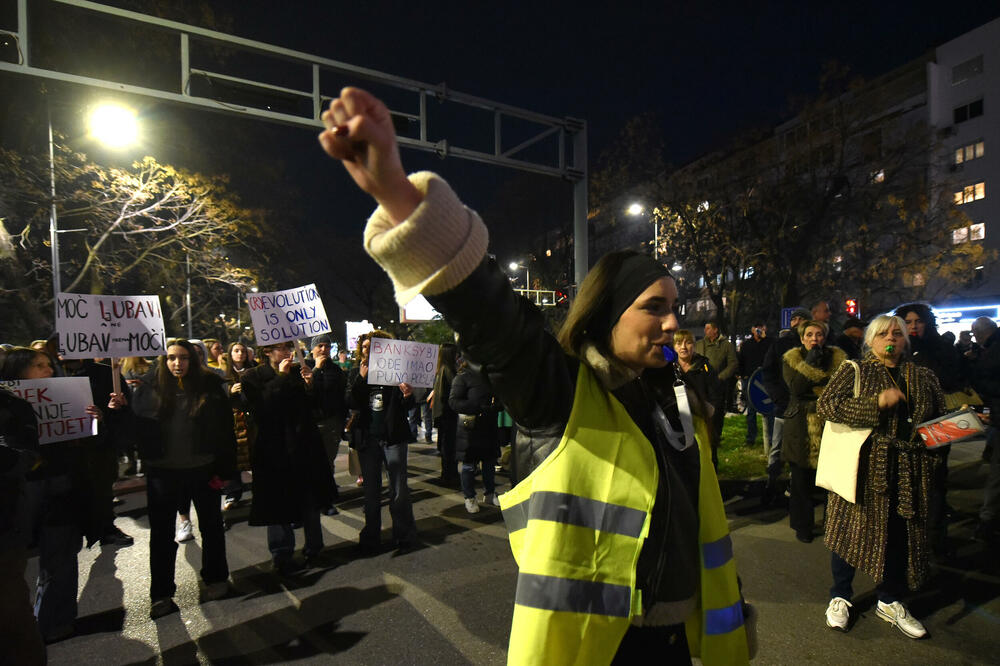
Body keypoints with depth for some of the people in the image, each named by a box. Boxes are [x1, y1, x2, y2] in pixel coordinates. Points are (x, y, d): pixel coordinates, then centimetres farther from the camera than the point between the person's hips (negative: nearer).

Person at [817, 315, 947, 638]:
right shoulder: (854, 371, -1)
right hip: (863, 468, -4)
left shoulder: (923, 377, 12)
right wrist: (876, 402, -22)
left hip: (908, 472, 4)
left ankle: (890, 602, 32)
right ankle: (840, 597, 23)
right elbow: (825, 404, -14)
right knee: (852, 528, 5)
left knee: (900, 535, 11)